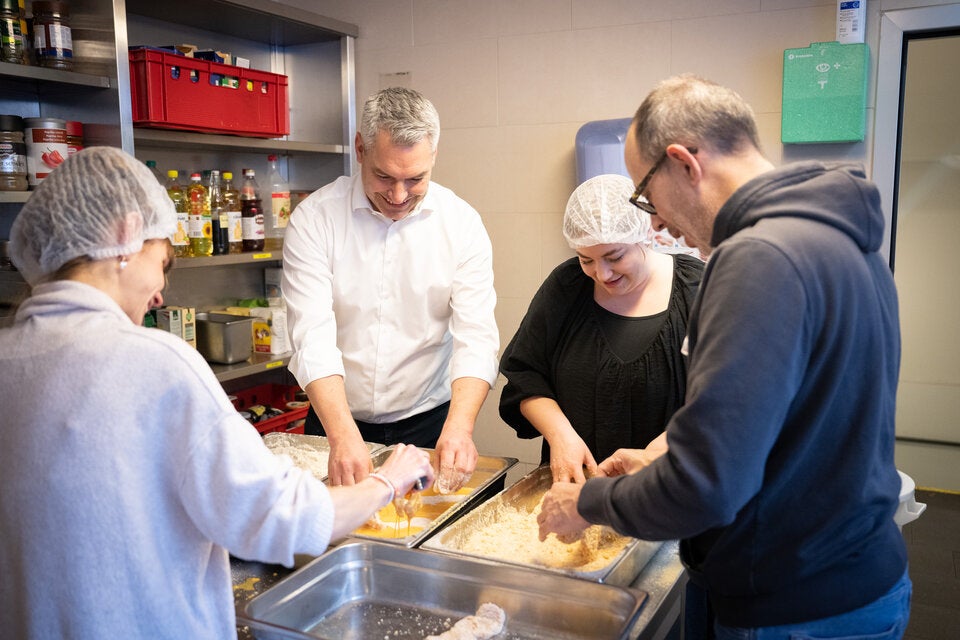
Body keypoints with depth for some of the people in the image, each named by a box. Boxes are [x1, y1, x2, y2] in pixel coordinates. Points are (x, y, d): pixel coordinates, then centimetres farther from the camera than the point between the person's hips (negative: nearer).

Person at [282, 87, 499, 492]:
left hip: (429, 422, 1)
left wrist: (459, 427, -30)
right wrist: (343, 437, -33)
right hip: (336, 420, 0)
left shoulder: (461, 223, -9)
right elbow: (313, 337, -20)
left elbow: (476, 337, -14)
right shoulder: (314, 219, -12)